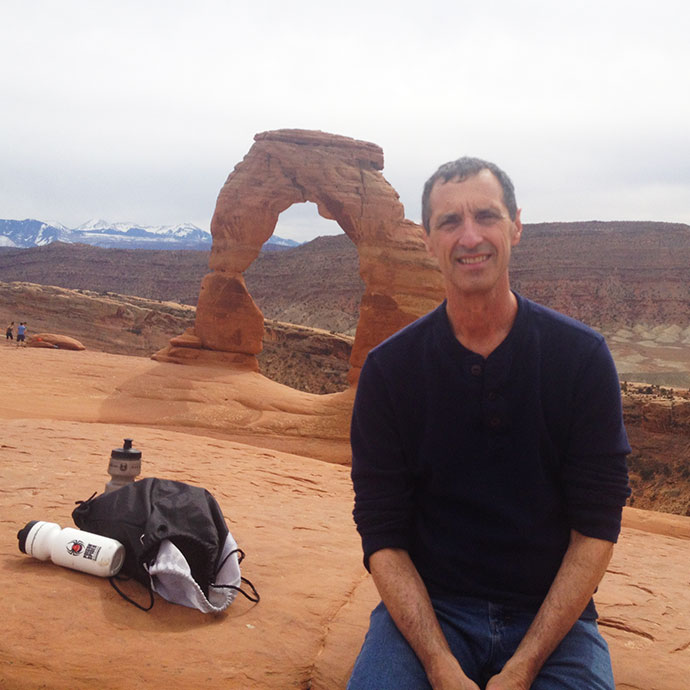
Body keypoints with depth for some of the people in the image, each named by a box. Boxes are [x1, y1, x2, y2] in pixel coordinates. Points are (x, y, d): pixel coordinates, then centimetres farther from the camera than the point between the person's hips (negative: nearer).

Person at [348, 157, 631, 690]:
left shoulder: (582, 357, -5)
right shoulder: (389, 368, -4)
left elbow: (596, 530, -5)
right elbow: (382, 536, -5)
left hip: (552, 614, 1)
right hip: (426, 607, 0)